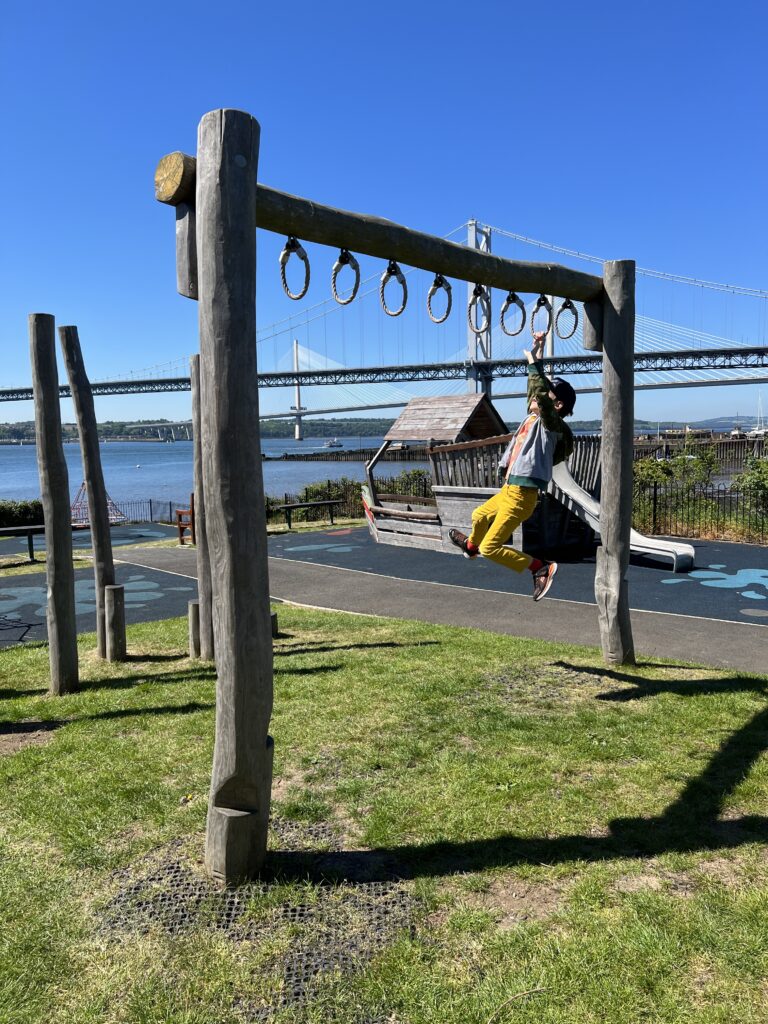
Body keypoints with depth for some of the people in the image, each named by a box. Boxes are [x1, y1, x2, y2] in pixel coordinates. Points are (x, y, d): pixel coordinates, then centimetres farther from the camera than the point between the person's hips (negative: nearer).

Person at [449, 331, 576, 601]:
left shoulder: (550, 423, -14)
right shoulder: (533, 416, 10)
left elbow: (542, 395, -33)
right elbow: (534, 386, 19)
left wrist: (534, 363, -30)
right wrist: (536, 351, 16)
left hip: (521, 495, -9)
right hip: (509, 489, 9)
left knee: (491, 548, -12)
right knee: (479, 516, 33)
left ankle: (541, 568, -6)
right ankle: (471, 545, 62)